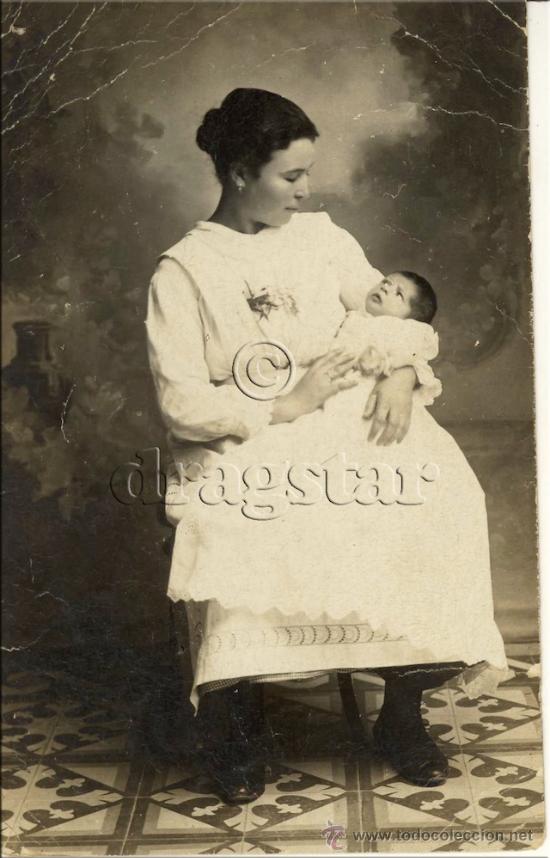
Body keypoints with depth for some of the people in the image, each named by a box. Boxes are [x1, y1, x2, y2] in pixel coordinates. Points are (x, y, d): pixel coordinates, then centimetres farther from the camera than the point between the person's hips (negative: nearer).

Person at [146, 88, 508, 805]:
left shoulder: (322, 237, 13)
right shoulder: (182, 272, -2)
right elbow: (181, 406, -10)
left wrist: (402, 374, -7)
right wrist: (286, 407, -15)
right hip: (241, 458, -3)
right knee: (238, 555, -35)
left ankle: (403, 715, -3)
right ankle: (237, 730, -4)